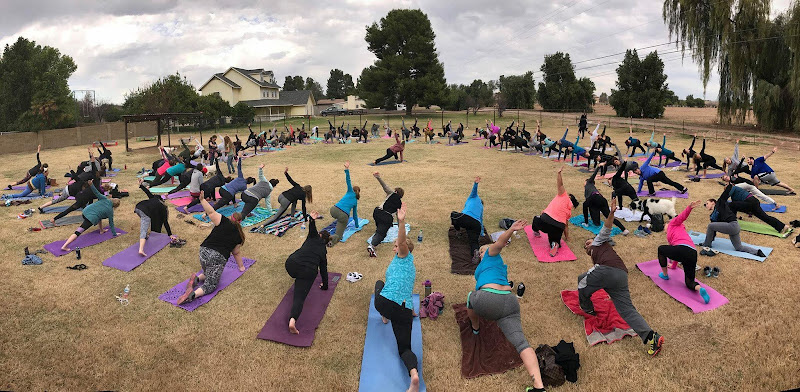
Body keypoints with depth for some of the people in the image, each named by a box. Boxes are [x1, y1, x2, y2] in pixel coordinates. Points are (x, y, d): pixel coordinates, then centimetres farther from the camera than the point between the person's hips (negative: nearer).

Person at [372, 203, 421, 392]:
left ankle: (385, 317, 44)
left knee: (379, 283, 32)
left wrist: (401, 222, -30)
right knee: (404, 348, 3)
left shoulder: (404, 256, 7)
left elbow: (403, 242, -15)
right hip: (404, 310, 6)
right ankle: (414, 373, -28)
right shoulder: (411, 268, 27)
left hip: (385, 302, -5)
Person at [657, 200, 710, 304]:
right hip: (693, 255, 8)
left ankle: (664, 275, 28)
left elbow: (683, 216, 2)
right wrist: (673, 266, 63)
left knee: (661, 249, 22)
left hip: (683, 249, -8)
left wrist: (690, 207, -20)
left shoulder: (673, 223, 21)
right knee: (689, 282, 14)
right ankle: (699, 288, -22)